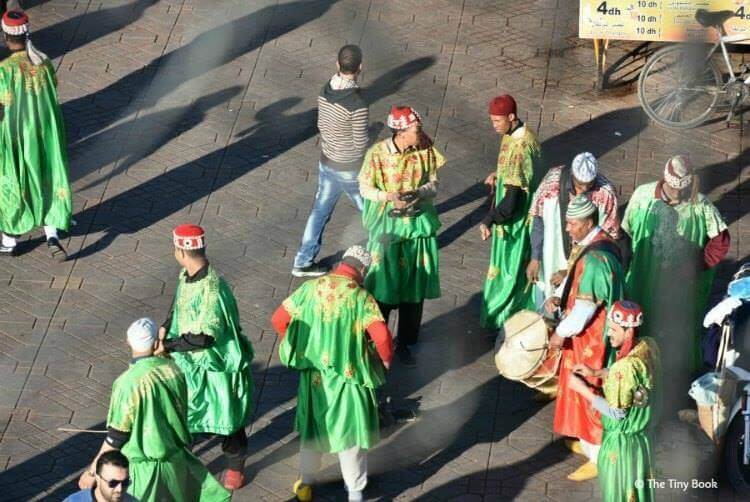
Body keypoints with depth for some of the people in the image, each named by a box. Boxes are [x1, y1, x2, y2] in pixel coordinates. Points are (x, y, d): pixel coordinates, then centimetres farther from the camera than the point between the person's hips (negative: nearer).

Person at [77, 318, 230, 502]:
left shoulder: (128, 383, -23)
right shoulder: (173, 370, -7)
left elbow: (116, 438, -17)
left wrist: (92, 471, -8)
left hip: (143, 467, -5)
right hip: (176, 458, 5)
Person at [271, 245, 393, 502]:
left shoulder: (311, 288, -4)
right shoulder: (361, 297, -15)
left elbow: (279, 319, 1)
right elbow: (381, 335, -24)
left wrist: (299, 346, 15)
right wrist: (386, 359, -4)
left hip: (313, 373, 3)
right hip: (348, 375, -3)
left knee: (312, 427, 23)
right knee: (351, 433, 13)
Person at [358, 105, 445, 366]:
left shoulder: (425, 150, -8)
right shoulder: (377, 153, -16)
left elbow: (434, 183, 0)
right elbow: (365, 188, -8)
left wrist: (419, 194, -21)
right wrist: (389, 197, -25)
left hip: (419, 226, 3)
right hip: (387, 226, -3)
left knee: (415, 287, 11)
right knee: (382, 288, 5)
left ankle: (405, 343, 28)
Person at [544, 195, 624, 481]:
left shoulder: (595, 258, -30)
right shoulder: (586, 244, 1)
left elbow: (585, 305, -28)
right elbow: (574, 278, 16)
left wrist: (561, 333, -18)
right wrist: (558, 296, -1)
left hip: (593, 335, -10)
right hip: (583, 331, 10)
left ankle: (598, 457, 14)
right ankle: (586, 440, 39)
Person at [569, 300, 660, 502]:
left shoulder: (625, 366, -34)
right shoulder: (649, 346, -8)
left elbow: (617, 413, -25)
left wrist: (583, 389, -17)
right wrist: (596, 373, 7)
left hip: (622, 440, -8)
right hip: (642, 433, 8)